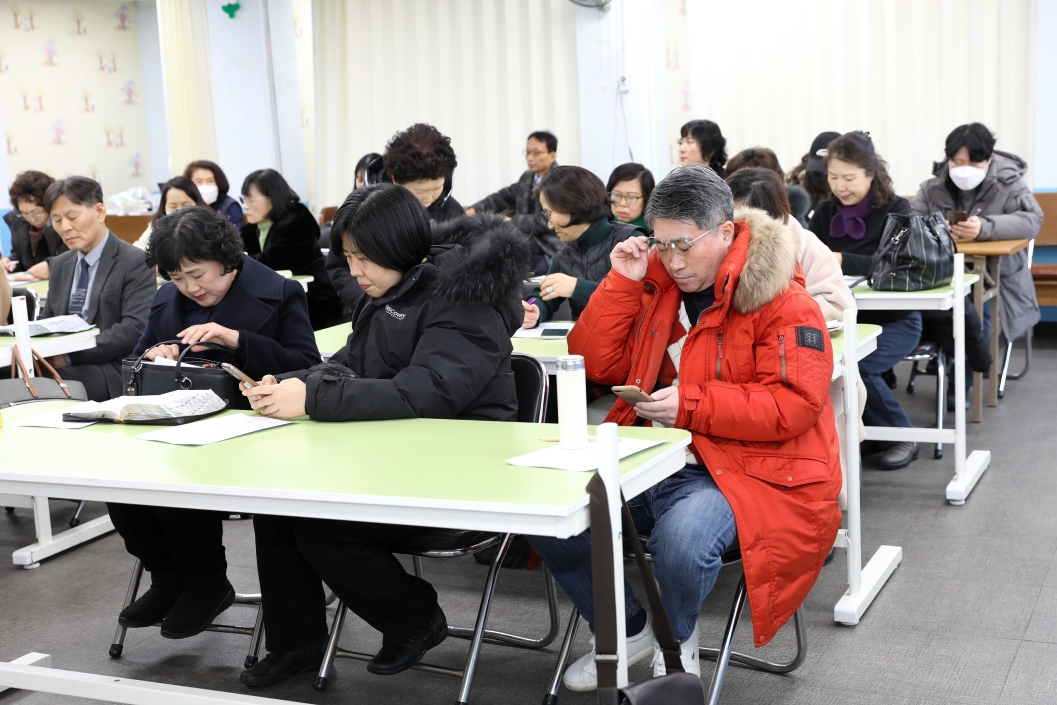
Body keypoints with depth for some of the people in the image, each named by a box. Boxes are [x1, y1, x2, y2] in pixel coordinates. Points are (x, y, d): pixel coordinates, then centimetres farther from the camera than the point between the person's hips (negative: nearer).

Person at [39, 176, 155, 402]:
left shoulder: (134, 262, -5)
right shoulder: (60, 265, 18)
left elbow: (135, 330, -16)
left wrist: (70, 355, -21)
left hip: (111, 374, -6)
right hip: (62, 368, 6)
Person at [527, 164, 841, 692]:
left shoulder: (782, 301, -8)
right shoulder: (657, 282, 11)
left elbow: (794, 403, -16)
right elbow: (597, 364, 11)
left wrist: (693, 405, -20)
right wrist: (622, 282, 0)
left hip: (744, 467, -6)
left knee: (681, 537, -37)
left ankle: (675, 642, 0)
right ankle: (627, 628, 13)